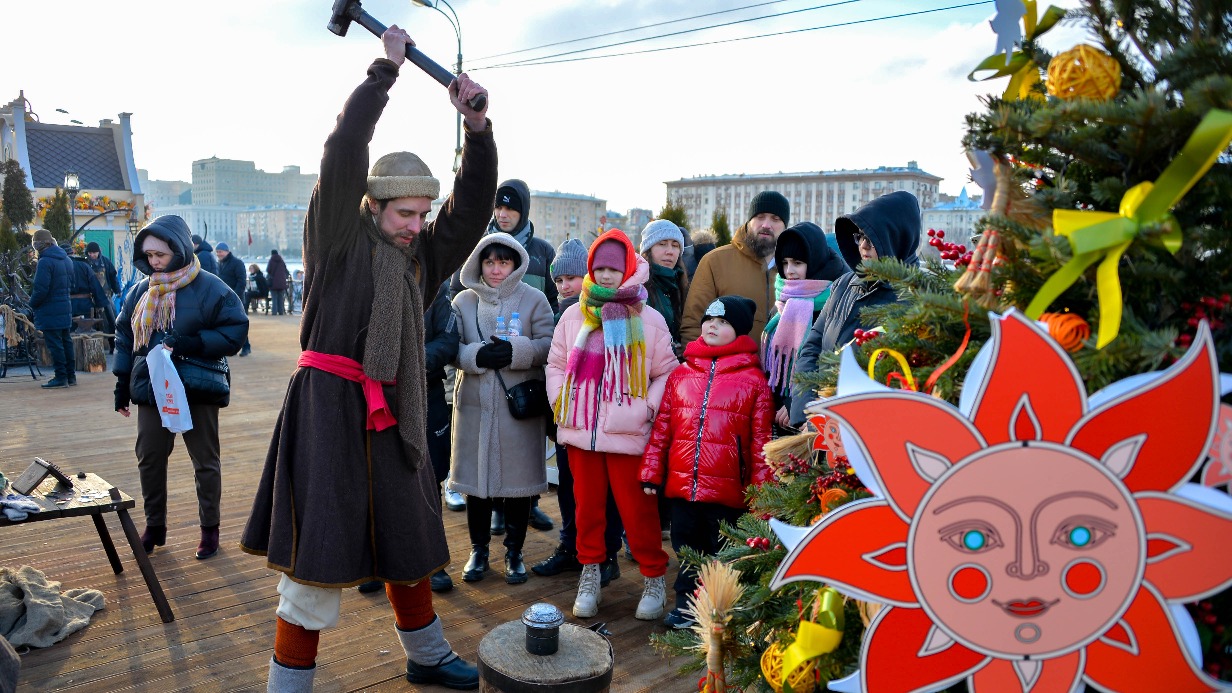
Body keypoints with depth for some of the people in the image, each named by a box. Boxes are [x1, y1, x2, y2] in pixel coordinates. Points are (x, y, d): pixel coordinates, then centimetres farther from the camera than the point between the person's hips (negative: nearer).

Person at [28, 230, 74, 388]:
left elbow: (40, 289, -19)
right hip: (65, 308, 8)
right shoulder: (66, 259, 10)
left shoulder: (45, 262, -17)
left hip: (49, 311, -8)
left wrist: (32, 303, -5)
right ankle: (71, 375, 17)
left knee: (54, 344, -4)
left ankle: (61, 377, -2)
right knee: (65, 341, 13)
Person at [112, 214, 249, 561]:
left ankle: (209, 529, 21)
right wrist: (123, 384, 11)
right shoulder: (141, 291, 6)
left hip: (198, 392, -5)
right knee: (149, 459, 10)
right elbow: (125, 337, 14)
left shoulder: (209, 288, -10)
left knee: (205, 462, 7)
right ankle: (154, 526, 28)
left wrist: (194, 343, -24)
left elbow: (235, 332, -12)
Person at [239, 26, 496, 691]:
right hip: (328, 406, -6)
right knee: (319, 552, -4)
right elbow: (345, 149, -14)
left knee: (407, 537, 17)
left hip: (391, 411, 7)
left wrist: (478, 126, -5)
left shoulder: (421, 253, 12)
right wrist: (386, 68, -9)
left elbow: (473, 205, 6)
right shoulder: (339, 233, -3)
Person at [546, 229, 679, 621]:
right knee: (587, 505, 13)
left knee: (637, 508, 3)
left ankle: (654, 577, 21)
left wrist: (647, 409, -8)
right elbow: (556, 364, 13)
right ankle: (590, 576, 28)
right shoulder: (574, 316, 6)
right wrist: (561, 404, 2)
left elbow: (666, 372, 2)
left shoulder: (648, 319, -2)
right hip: (580, 430, 3)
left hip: (627, 434, -3)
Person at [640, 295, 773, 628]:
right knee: (687, 548, 16)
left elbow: (761, 440, -3)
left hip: (728, 489, -3)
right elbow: (662, 426, 9)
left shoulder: (753, 380, -2)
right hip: (681, 485, 3)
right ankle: (687, 604, 34)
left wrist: (762, 490, -4)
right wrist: (651, 473, 7)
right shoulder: (680, 374, 8)